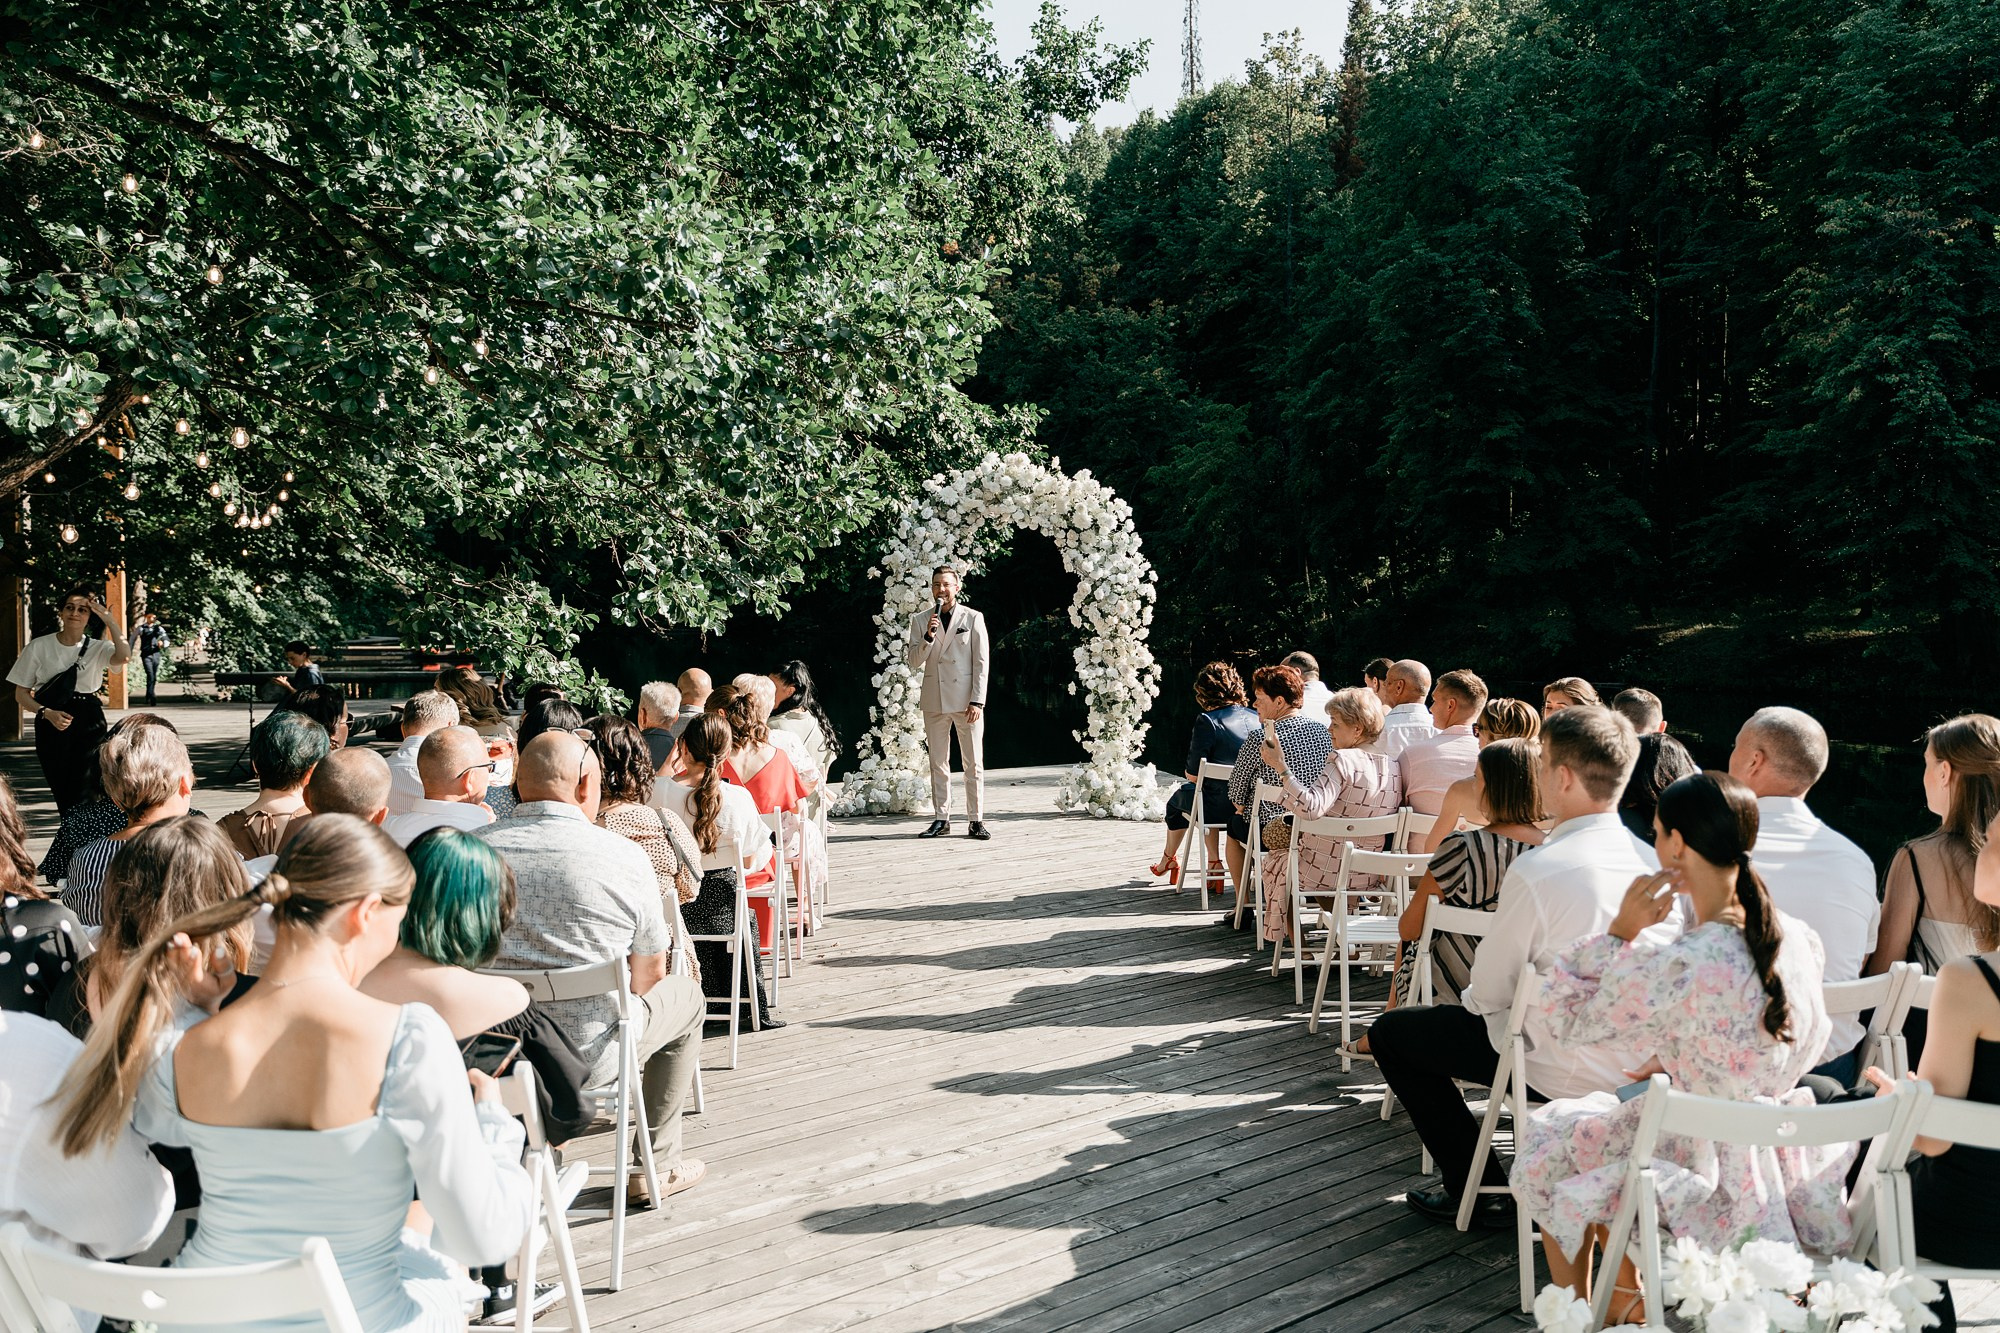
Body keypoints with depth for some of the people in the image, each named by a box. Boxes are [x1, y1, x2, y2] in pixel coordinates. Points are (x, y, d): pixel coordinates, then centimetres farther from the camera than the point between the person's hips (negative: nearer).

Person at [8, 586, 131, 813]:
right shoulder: (39, 646, 2)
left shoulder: (98, 648, 2)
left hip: (89, 724, -1)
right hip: (51, 726, 1)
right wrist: (47, 713, -12)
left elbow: (124, 657, -22)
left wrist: (109, 621, -20)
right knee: (61, 793, 4)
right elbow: (21, 694, 5)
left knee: (86, 795, -10)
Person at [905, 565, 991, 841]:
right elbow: (914, 663, 2)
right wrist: (928, 636, -14)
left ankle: (976, 820, 5)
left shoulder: (973, 618, 1)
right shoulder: (920, 620, 7)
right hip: (935, 701, 2)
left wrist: (977, 701, -8)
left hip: (967, 700, -2)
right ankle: (941, 819, 13)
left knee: (974, 763, 0)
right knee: (938, 764, 7)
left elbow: (981, 663, -1)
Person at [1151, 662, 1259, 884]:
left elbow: (1194, 774, -15)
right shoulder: (1256, 718, 0)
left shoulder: (1207, 721, -16)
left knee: (1178, 797, 27)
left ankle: (1168, 860, 49)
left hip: (1218, 808, -5)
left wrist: (1188, 773, 9)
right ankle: (1213, 863, 30)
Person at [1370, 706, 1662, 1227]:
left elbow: (1489, 992, -11)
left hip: (1570, 1074, -7)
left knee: (1391, 1032, 10)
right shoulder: (1651, 858, -4)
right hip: (1641, 1062, 7)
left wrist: (1471, 997, 11)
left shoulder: (1535, 871, -24)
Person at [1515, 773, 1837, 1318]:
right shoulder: (1800, 940, -8)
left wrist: (1620, 929, -18)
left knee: (1551, 1133, 21)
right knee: (1609, 1115, 30)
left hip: (1707, 1183, -7)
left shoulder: (1672, 968, -30)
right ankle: (1626, 1303, 41)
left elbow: (1567, 1021, -15)